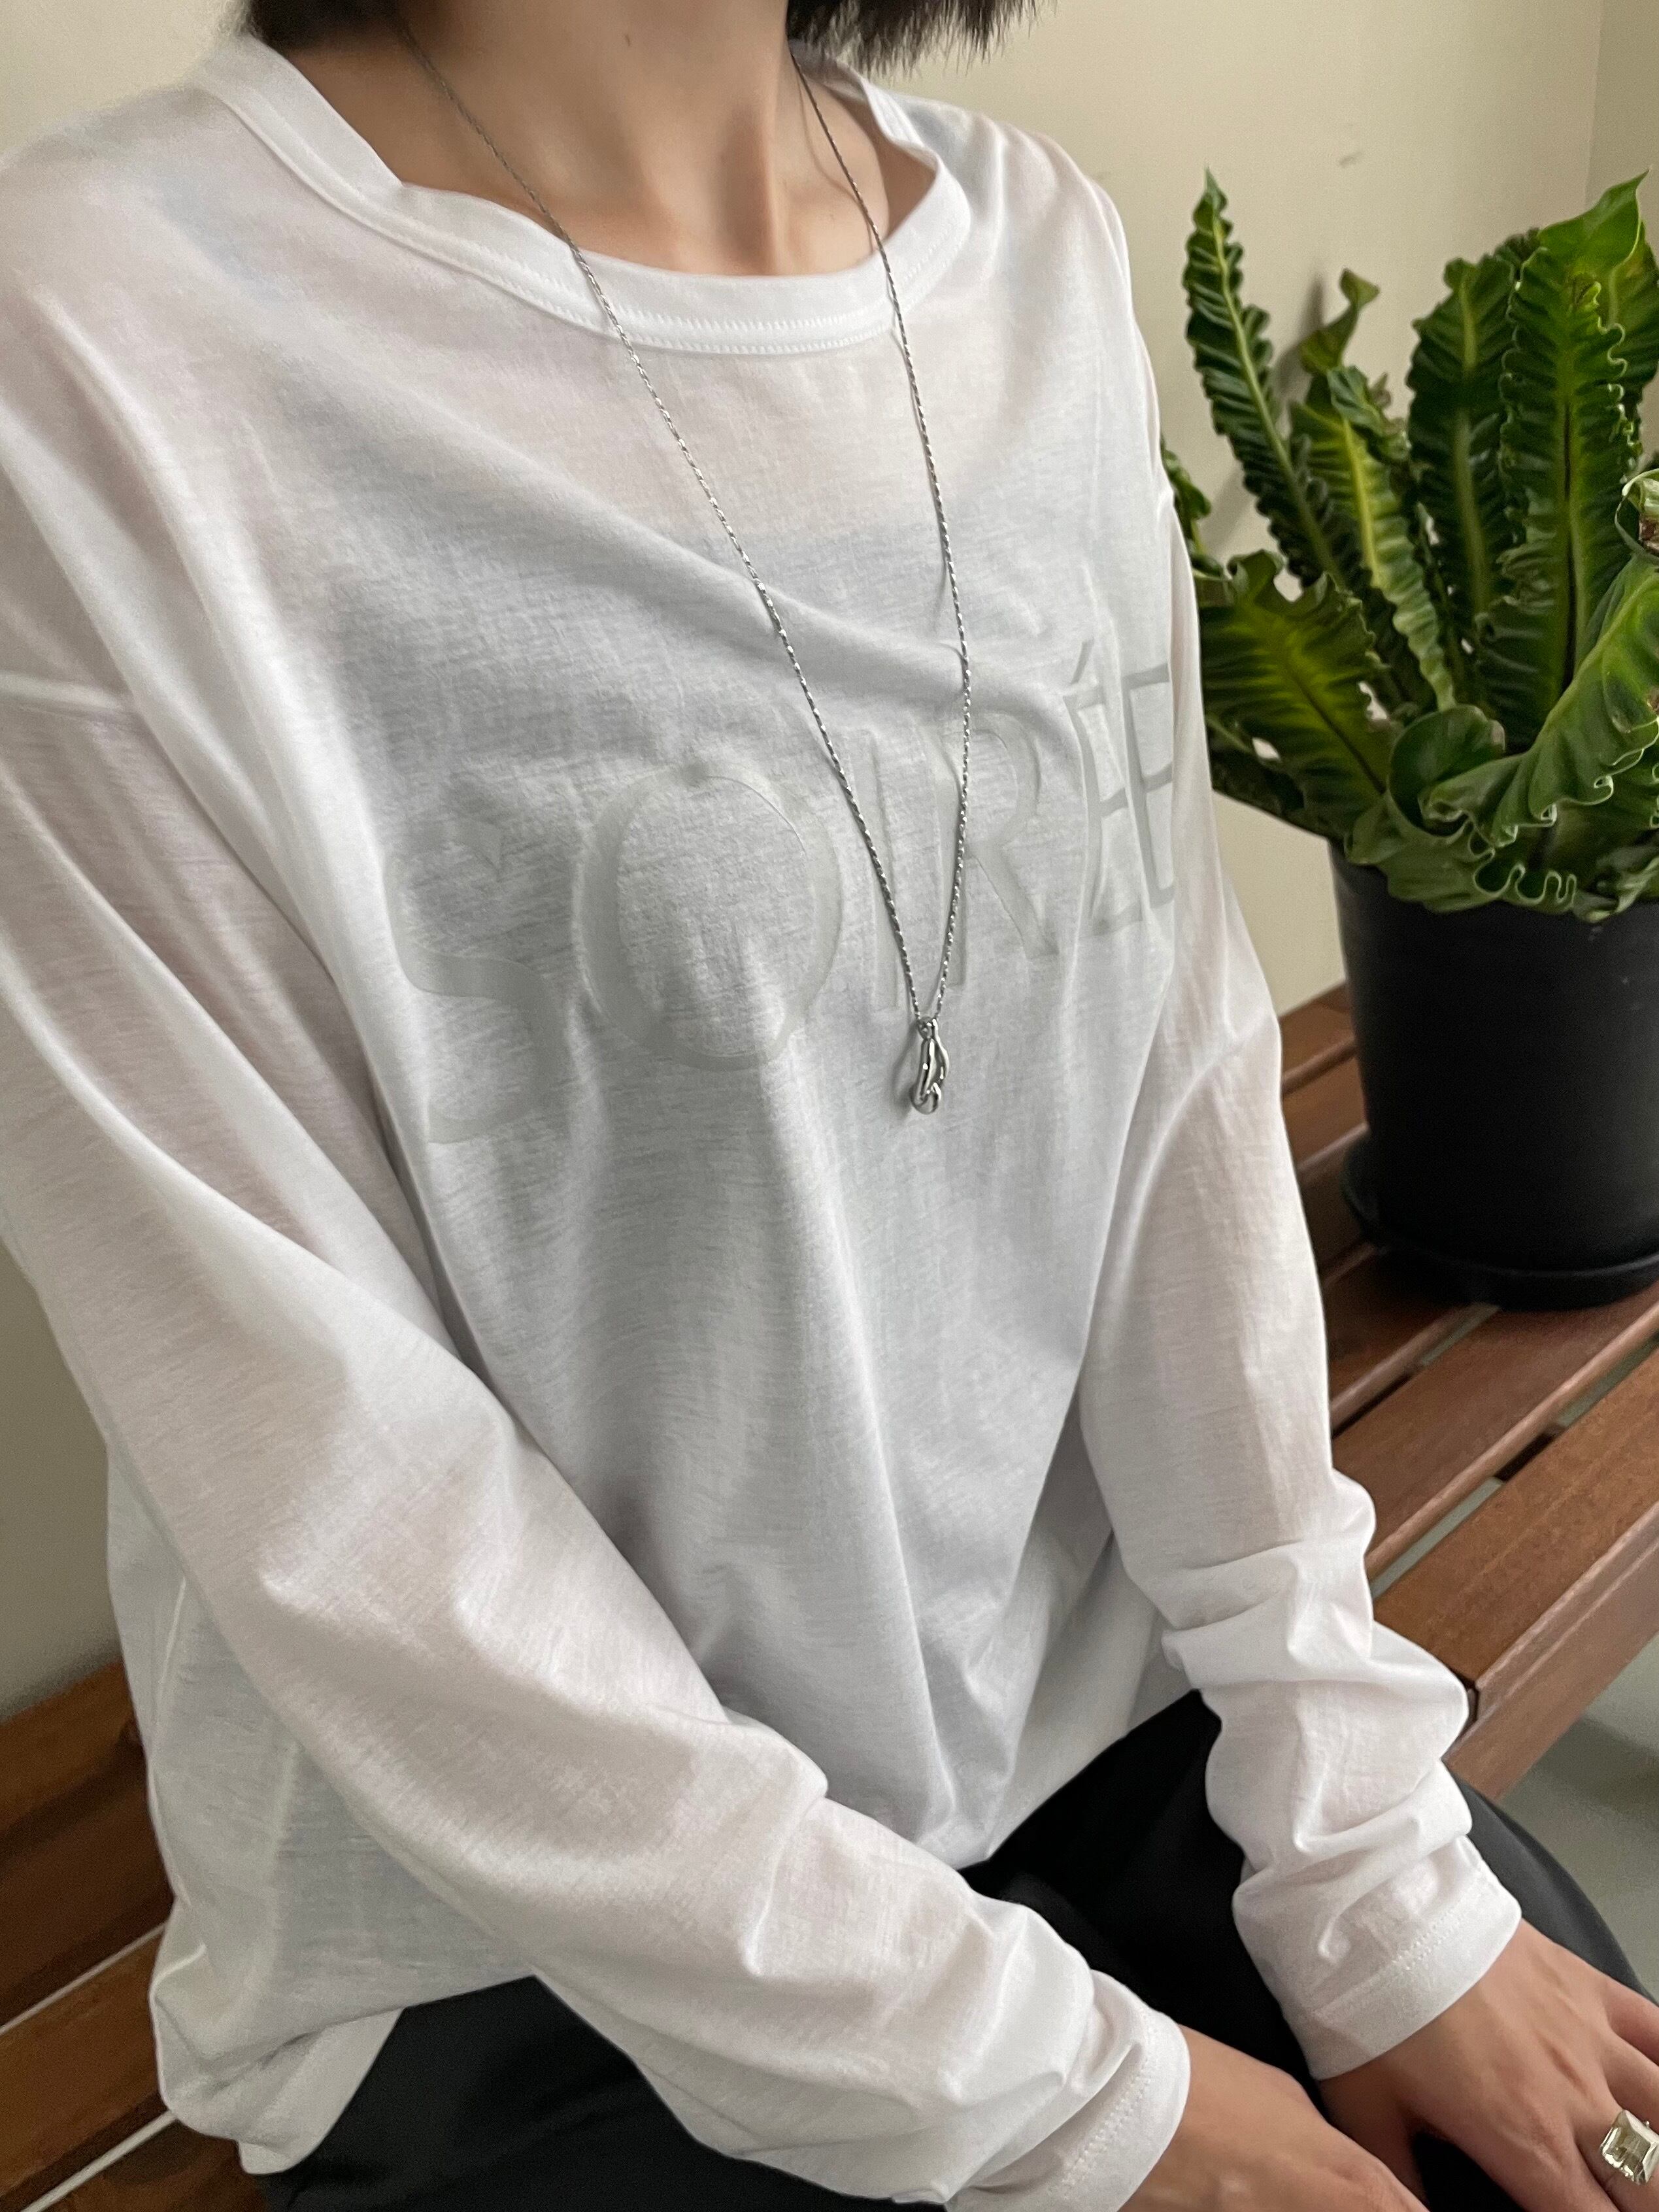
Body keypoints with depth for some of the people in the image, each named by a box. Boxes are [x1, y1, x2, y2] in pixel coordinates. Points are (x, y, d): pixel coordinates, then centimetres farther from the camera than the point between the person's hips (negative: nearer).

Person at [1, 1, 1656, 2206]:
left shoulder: (1042, 251, -2)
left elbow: (1186, 1081, -4)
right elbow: (326, 1475, -19)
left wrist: (1370, 1868, -4)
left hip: (1117, 1702, 5)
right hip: (524, 1955, -4)